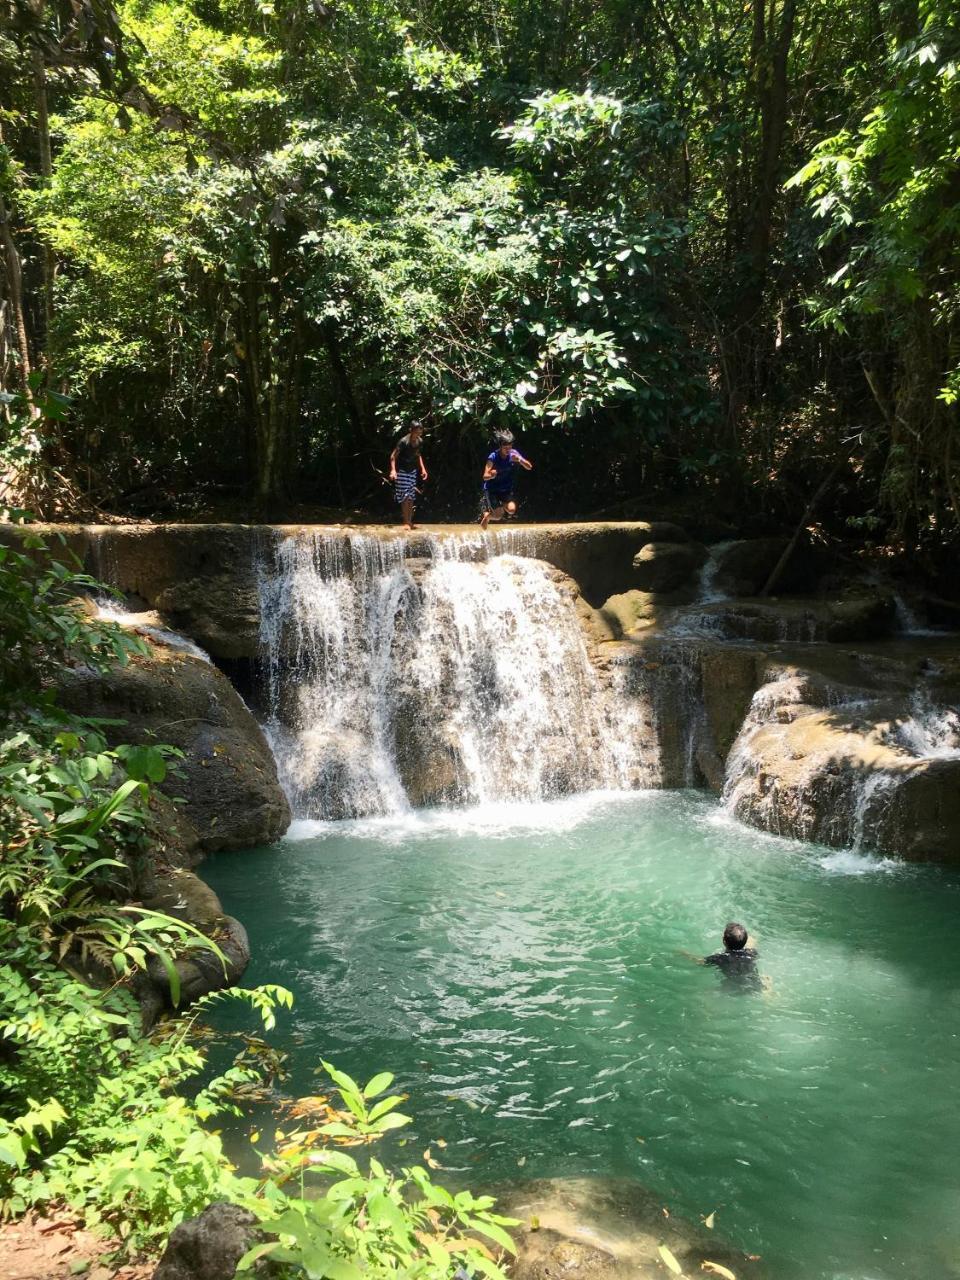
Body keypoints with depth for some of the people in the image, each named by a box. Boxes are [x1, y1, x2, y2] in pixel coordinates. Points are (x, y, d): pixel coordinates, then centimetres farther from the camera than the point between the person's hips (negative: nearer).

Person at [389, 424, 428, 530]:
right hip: (402, 471, -6)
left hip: (412, 470, 6)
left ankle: (410, 521, 13)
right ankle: (406, 522, -3)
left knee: (411, 497, 7)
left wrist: (422, 468, 12)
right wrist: (393, 470, -33)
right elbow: (393, 456, -21)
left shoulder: (419, 441, -2)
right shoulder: (403, 441, -21)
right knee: (405, 497, -8)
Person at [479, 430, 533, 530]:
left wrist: (519, 460, -28)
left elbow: (529, 467, -9)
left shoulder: (514, 454, -8)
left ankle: (502, 504, 17)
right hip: (492, 489, -4)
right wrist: (491, 475, -43)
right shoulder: (493, 457, -19)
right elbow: (485, 476, -19)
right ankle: (486, 514, 21)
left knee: (511, 510, -19)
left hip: (506, 489, 4)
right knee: (498, 516, -14)